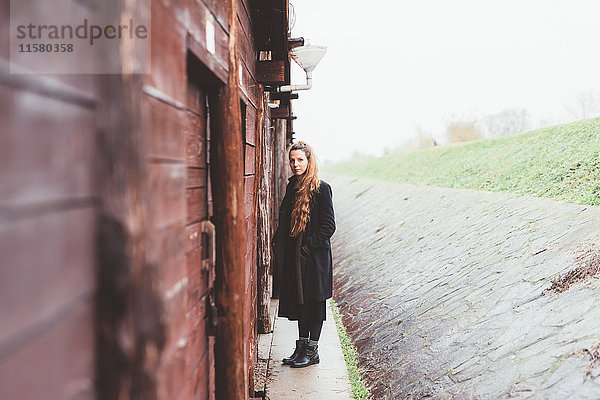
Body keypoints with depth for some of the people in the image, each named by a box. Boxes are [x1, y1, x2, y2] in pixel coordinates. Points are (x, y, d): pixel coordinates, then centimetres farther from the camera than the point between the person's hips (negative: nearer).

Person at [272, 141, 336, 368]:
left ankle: (312, 351, 14)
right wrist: (279, 243, 7)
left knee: (314, 302, 3)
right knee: (298, 300, 13)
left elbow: (328, 225, -12)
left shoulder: (321, 188, -10)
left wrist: (309, 245, -17)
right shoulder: (292, 186, 11)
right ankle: (301, 346, 25)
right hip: (294, 255, 7)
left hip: (314, 256, -7)